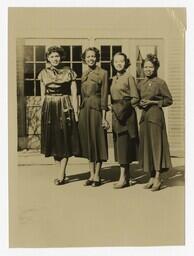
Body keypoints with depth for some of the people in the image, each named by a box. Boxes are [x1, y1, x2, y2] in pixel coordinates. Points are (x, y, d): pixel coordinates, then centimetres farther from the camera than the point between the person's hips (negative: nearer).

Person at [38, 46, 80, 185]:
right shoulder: (44, 73, 8)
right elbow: (43, 95, 11)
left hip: (64, 108, -3)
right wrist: (43, 111, 7)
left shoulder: (69, 72, 0)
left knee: (65, 140, -3)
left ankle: (61, 175, 1)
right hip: (49, 108, 3)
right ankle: (62, 172, 21)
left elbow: (74, 94, -1)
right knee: (53, 140, 6)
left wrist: (75, 112, -7)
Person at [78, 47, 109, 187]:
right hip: (84, 111, 6)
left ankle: (97, 176, 7)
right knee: (88, 142, 8)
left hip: (96, 110, -6)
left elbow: (104, 96, -8)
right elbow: (82, 95, 16)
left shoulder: (103, 73, -4)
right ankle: (91, 175, 16)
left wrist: (104, 117, -13)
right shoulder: (84, 75, 14)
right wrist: (80, 111, 9)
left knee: (98, 141, -1)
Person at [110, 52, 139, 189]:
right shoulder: (114, 79, 16)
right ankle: (128, 176, 16)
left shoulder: (129, 77, -5)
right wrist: (113, 107, 3)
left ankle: (123, 178, -3)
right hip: (116, 114, 7)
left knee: (124, 143, -8)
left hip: (127, 114, -7)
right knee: (119, 144, 8)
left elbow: (136, 98, -8)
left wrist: (125, 106, -18)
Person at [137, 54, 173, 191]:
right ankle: (152, 177, 14)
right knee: (146, 145, 6)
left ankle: (158, 178, -3)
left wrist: (152, 102, -11)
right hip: (144, 116, 6)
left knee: (156, 144, -7)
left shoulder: (160, 82, -5)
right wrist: (140, 103, -1)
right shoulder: (141, 84, 12)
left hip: (156, 115, -6)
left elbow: (169, 100, -3)